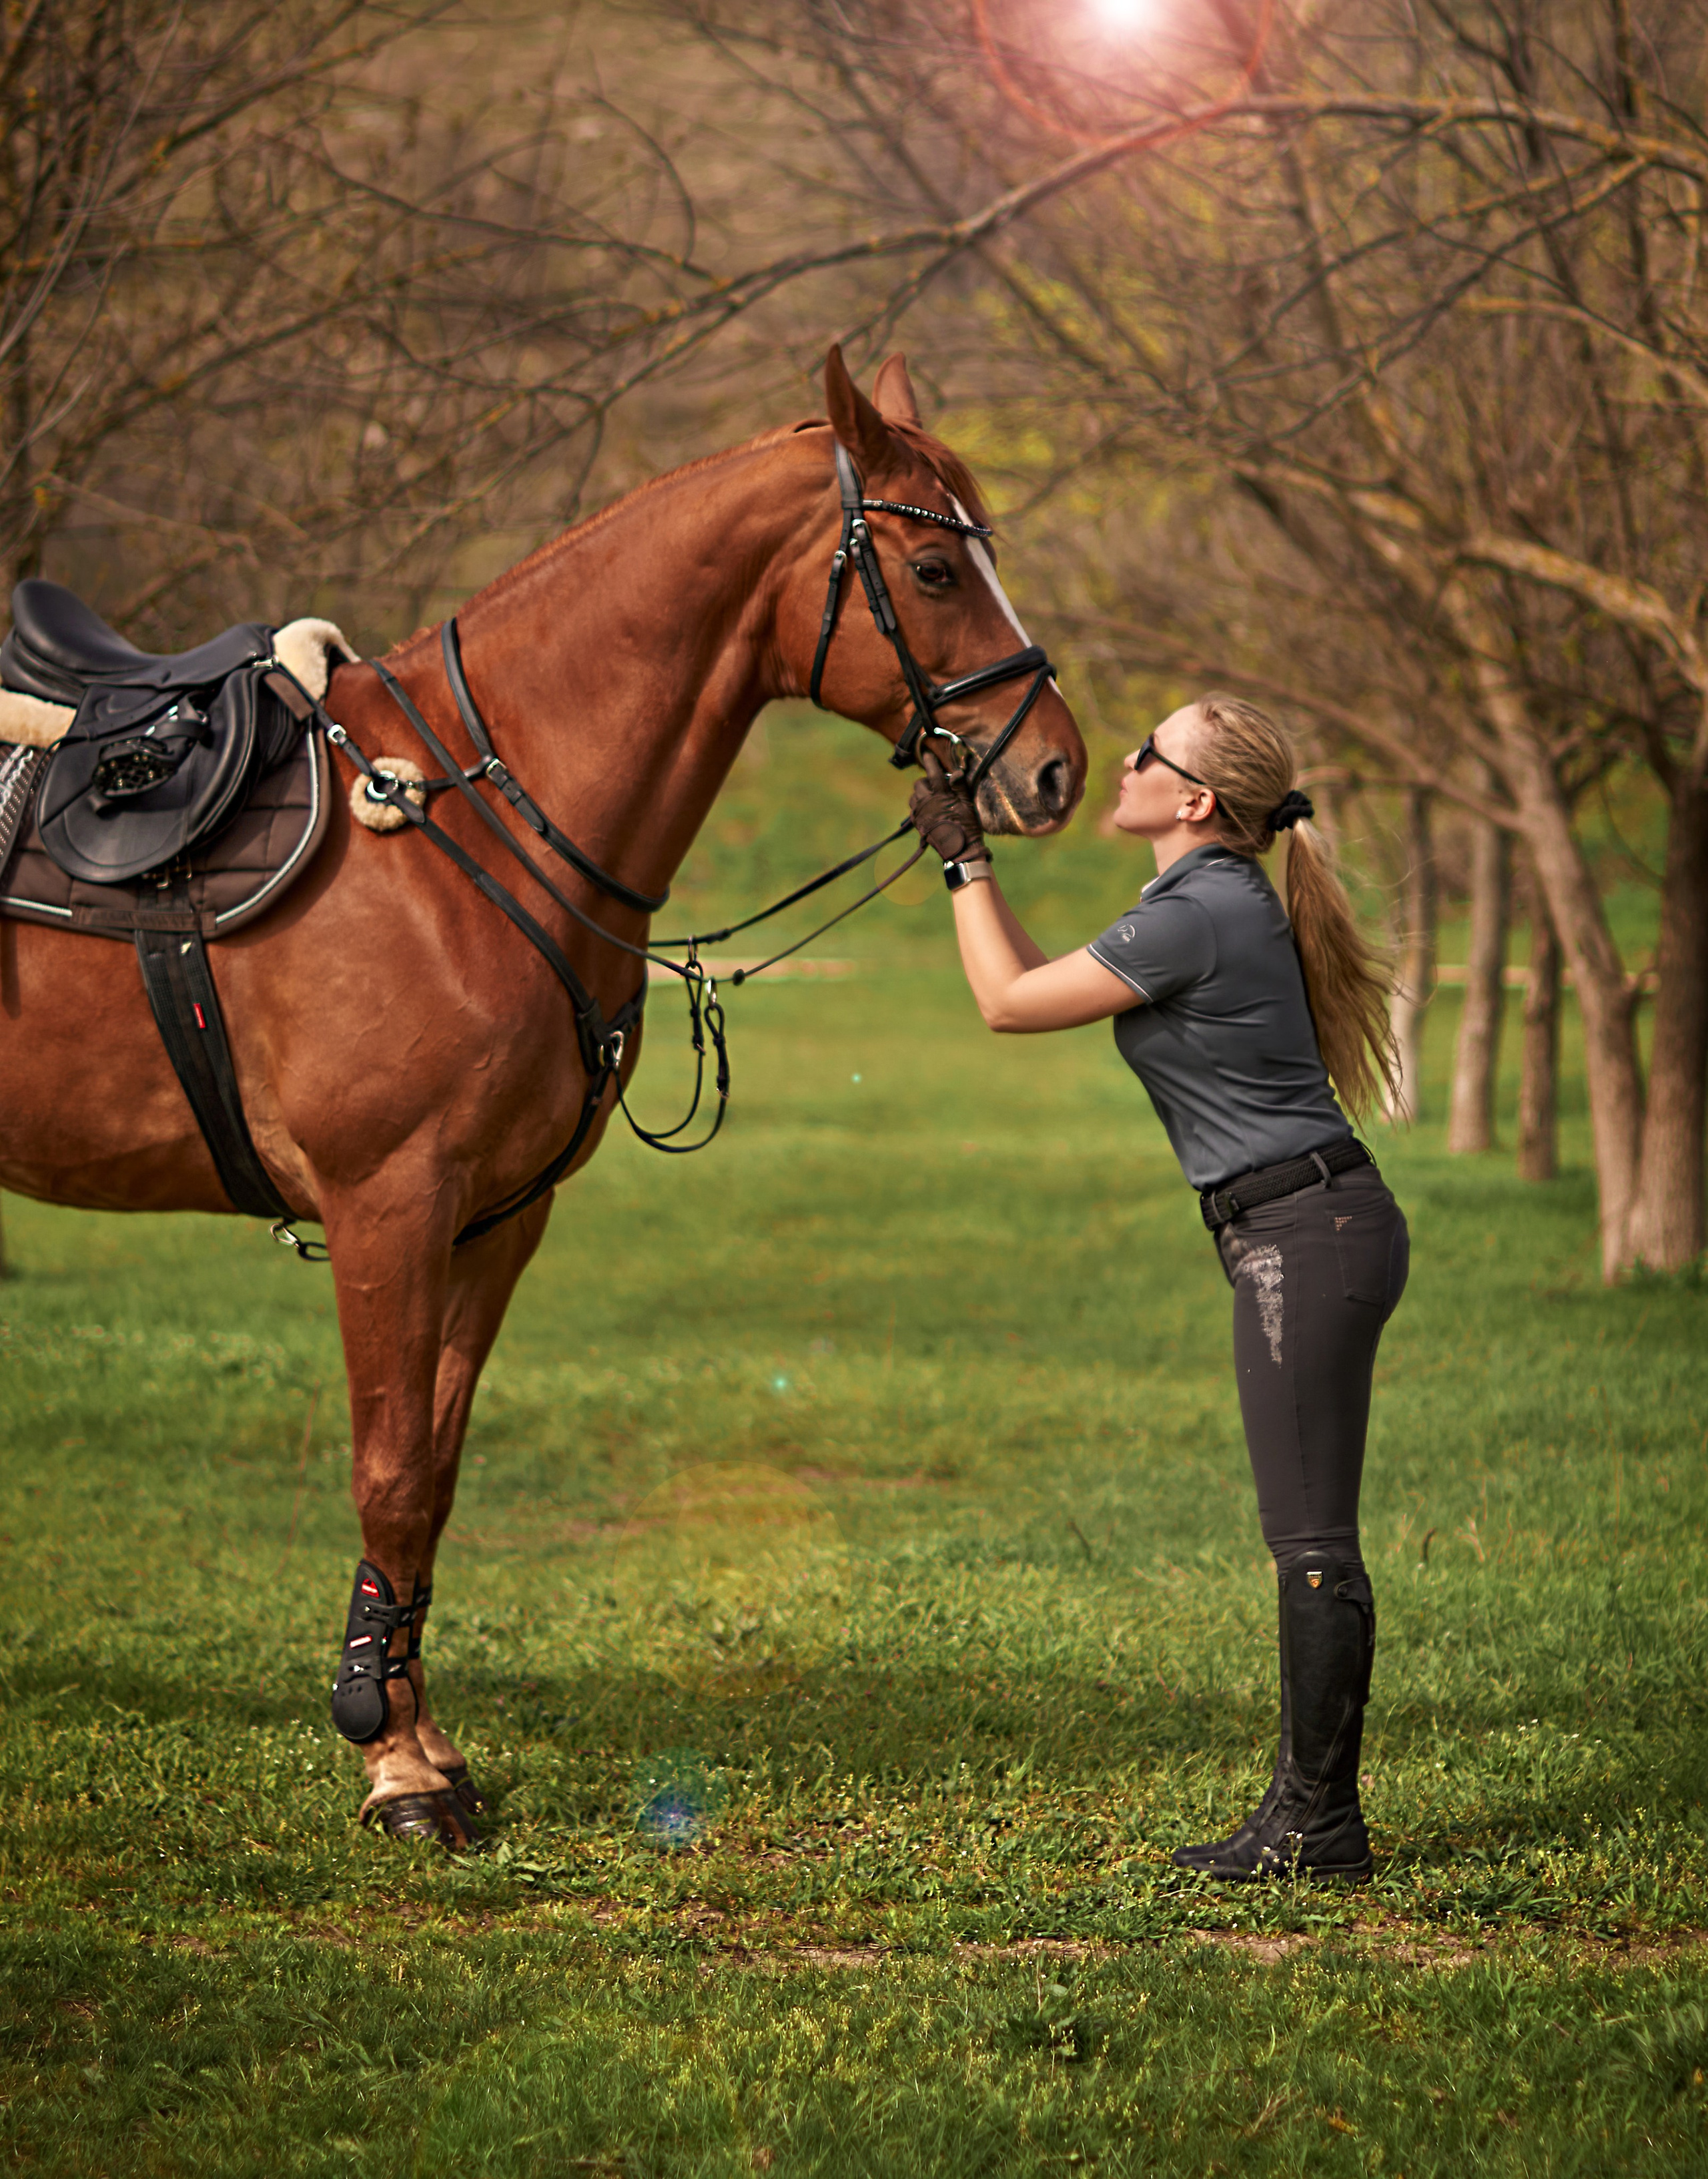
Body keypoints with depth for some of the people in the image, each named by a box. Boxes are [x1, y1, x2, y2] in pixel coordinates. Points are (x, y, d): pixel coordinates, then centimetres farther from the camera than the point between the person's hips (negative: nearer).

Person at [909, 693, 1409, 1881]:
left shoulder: (1198, 914, -15)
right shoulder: (1223, 901, 16)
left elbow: (1011, 1002, -7)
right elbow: (1046, 978, 26)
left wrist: (968, 862, 4)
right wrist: (971, 856, 25)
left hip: (1308, 1236, -11)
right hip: (1321, 1233, 11)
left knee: (1313, 1542, -7)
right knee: (1308, 1540, 12)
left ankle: (1321, 1823, -3)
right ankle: (1309, 1807, 17)